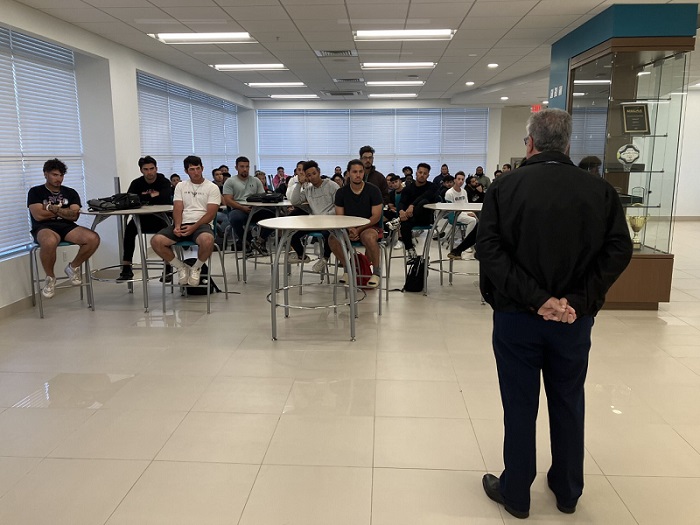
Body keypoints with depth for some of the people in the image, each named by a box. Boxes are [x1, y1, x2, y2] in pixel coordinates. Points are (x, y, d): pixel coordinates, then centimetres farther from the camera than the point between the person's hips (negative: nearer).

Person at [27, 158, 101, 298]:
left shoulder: (71, 192, 17)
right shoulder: (35, 192, 10)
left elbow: (74, 216, 2)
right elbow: (38, 215, -6)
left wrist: (52, 208, -4)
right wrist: (64, 211, 3)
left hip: (67, 227, 4)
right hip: (44, 228, -3)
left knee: (93, 238, -27)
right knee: (50, 242, -42)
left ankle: (73, 267, 2)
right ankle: (50, 277, -12)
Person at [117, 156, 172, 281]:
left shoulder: (164, 182, -5)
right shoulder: (136, 183, 4)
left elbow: (166, 199, -26)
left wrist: (144, 198, -15)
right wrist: (151, 196, -18)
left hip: (161, 216, -2)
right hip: (143, 218, 3)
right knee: (129, 229, -26)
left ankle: (167, 269, -18)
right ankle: (126, 269, -22)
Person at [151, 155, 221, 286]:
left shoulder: (212, 187, 5)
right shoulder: (181, 186, 17)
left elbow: (211, 214, -4)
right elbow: (177, 209, 6)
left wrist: (193, 227, -17)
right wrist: (177, 226, -15)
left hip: (201, 224, -3)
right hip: (181, 225, 3)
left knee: (207, 240, -40)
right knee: (156, 241, -23)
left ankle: (196, 268, -7)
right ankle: (181, 267, 1)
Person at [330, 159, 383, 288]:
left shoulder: (373, 190, -6)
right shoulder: (341, 192, 3)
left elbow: (376, 216, -11)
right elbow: (339, 217, 2)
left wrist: (358, 230, -20)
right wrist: (349, 229, -19)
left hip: (370, 227, -3)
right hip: (349, 228, 3)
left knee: (369, 237, -38)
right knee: (333, 238, -26)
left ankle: (376, 271, -15)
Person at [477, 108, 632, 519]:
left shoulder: (506, 186, -7)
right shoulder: (600, 189, -1)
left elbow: (490, 249, -16)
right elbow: (619, 250, -8)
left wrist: (535, 298, -19)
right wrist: (580, 301, -13)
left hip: (517, 315, -2)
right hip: (574, 319, 2)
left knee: (520, 406, 11)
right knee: (568, 404, 18)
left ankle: (516, 494, 25)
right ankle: (568, 491, 35)